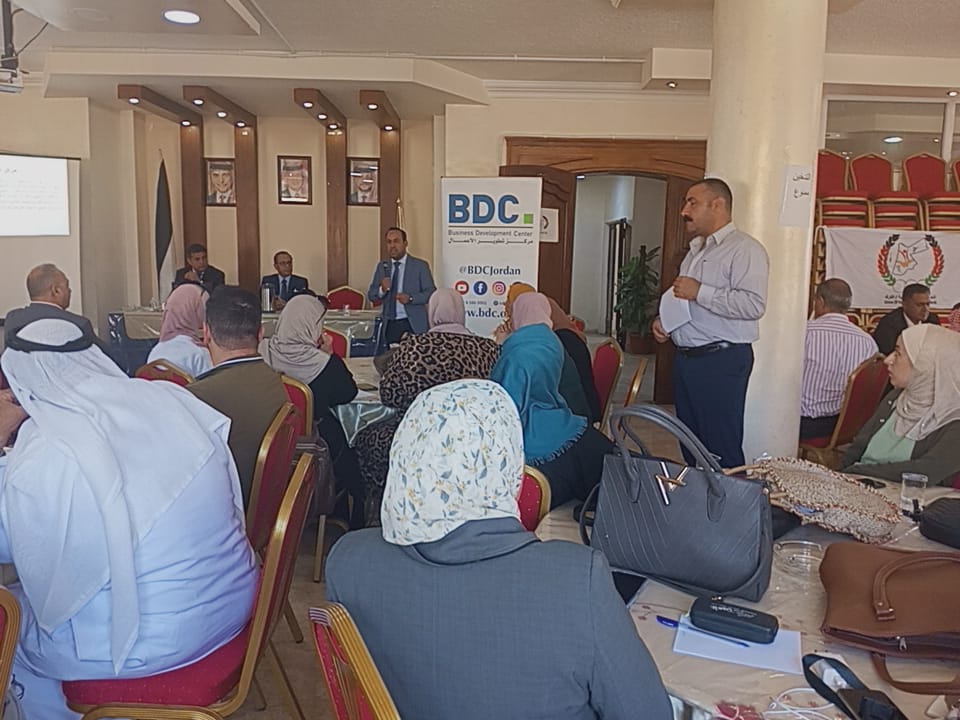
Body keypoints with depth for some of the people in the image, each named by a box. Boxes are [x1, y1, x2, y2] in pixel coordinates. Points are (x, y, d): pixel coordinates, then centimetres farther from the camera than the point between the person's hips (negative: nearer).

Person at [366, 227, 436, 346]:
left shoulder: (420, 265, 1)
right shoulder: (382, 267, 12)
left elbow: (431, 293, -3)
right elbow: (371, 295, 10)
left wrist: (410, 298, -19)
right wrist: (382, 289, -12)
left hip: (413, 324, -3)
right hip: (390, 325, 3)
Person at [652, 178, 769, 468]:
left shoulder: (744, 249, -10)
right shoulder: (696, 250, 20)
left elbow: (754, 304, -23)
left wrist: (700, 292, -20)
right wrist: (663, 320, 13)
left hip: (722, 360, -9)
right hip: (686, 357, 9)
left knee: (721, 449, -3)